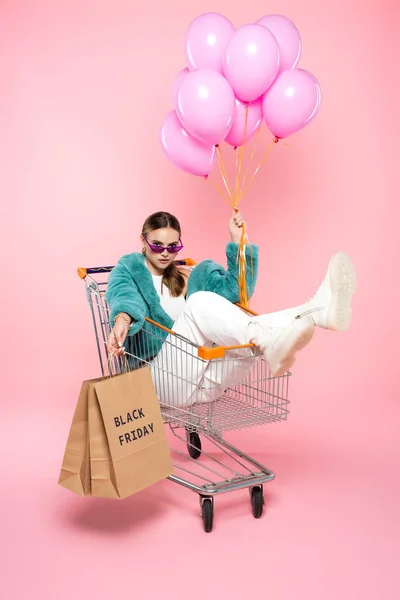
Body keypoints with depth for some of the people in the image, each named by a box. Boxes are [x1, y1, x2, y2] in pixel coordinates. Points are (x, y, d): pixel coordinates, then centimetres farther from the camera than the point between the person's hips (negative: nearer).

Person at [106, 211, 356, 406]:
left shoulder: (190, 278, 22)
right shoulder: (129, 269, 10)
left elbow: (236, 289, 10)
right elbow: (124, 295, -14)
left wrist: (238, 242, 3)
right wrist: (122, 320, -37)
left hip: (206, 378, 5)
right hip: (165, 377, -5)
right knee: (201, 301, -30)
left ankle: (320, 309, -50)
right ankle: (270, 344, -55)